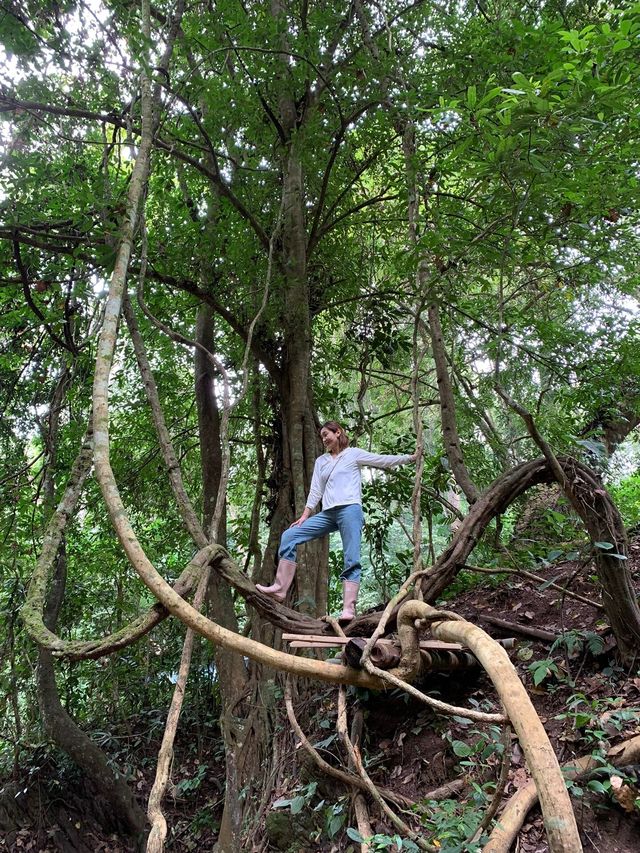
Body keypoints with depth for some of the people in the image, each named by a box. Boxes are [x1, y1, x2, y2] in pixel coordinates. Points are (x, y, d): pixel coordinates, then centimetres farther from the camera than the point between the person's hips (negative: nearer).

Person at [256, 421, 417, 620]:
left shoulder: (354, 454, 9)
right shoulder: (321, 461, 24)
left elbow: (384, 461, 7)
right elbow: (315, 490, 17)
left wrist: (411, 457, 1)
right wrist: (305, 514, 7)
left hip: (349, 509, -6)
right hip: (328, 514, 6)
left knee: (351, 560, -11)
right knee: (289, 536, -5)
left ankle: (348, 609, -18)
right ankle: (280, 588, -9)